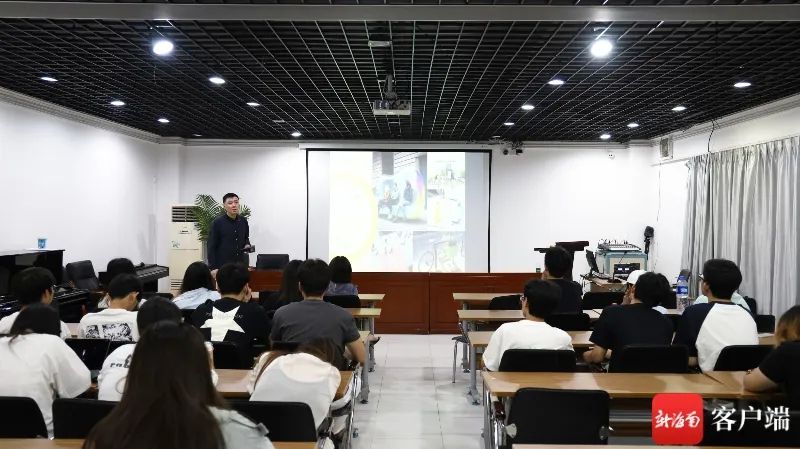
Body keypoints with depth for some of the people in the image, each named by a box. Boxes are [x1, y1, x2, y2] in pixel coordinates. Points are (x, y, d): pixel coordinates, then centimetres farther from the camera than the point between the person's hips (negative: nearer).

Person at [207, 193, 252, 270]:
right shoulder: (217, 222, -6)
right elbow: (212, 247, -6)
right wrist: (213, 268, -12)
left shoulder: (243, 221, 6)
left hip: (241, 264, 4)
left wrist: (247, 245, -1)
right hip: (223, 265, -4)